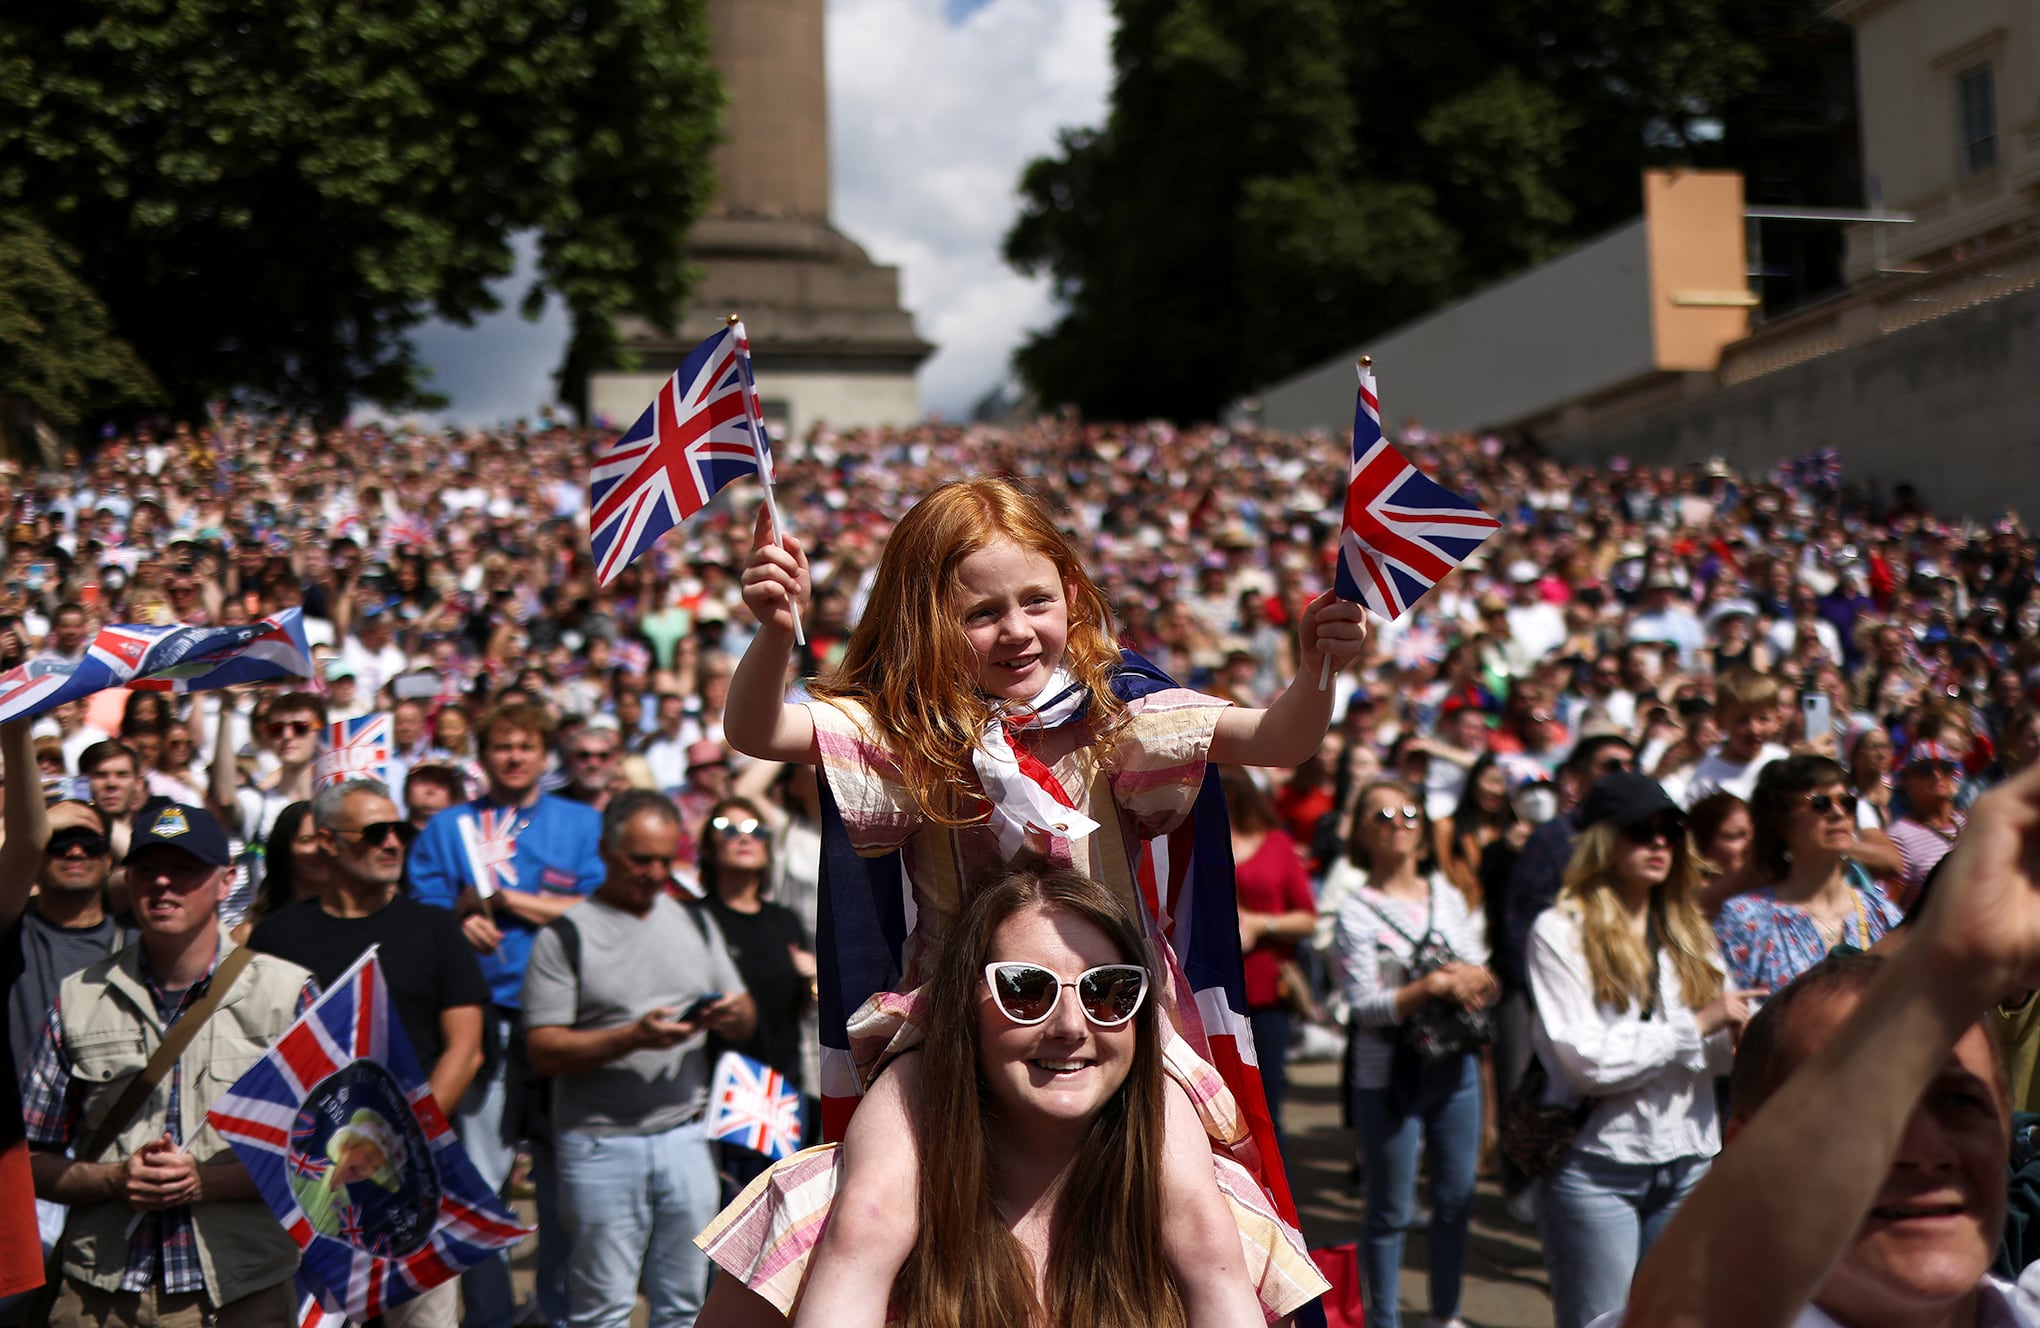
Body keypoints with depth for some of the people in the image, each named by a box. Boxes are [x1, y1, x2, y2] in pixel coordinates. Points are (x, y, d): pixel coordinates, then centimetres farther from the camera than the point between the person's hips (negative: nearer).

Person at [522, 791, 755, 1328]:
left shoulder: (695, 921, 13)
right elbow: (544, 1052, -9)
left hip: (686, 1137, 4)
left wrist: (732, 1015, -8)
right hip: (600, 1146, -4)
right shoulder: (566, 935, -3)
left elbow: (745, 1022, 16)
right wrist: (632, 1037, -21)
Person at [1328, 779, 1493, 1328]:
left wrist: (1471, 977, -15)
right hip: (1389, 1075, -4)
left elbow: (1486, 983, 7)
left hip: (1455, 1066, 5)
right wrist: (1434, 984, -22)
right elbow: (1365, 1005, -13)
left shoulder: (1450, 897, 8)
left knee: (1456, 1200, 12)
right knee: (1390, 1212, 4)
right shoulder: (1356, 909, -6)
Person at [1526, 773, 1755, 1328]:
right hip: (1598, 1169, -5)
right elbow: (1586, 1060, -15)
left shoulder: (1689, 931, 13)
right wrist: (1696, 1025, -13)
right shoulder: (1560, 931, -6)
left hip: (1689, 1163, 5)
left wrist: (1746, 1032, -14)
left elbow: (1721, 1055, 8)